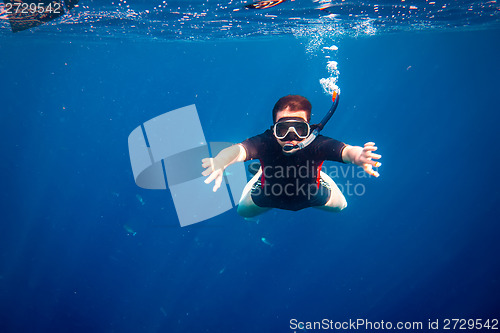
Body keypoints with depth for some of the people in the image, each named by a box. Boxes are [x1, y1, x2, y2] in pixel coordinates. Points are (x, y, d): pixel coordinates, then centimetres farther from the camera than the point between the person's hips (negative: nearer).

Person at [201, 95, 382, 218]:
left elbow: (346, 150, -59)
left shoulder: (316, 144, -42)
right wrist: (220, 161, -84)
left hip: (312, 196, 0)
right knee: (243, 210, 24)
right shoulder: (264, 143, -42)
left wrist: (356, 156, -84)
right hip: (269, 196, 0)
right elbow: (238, 150, -60)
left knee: (340, 205, 23)